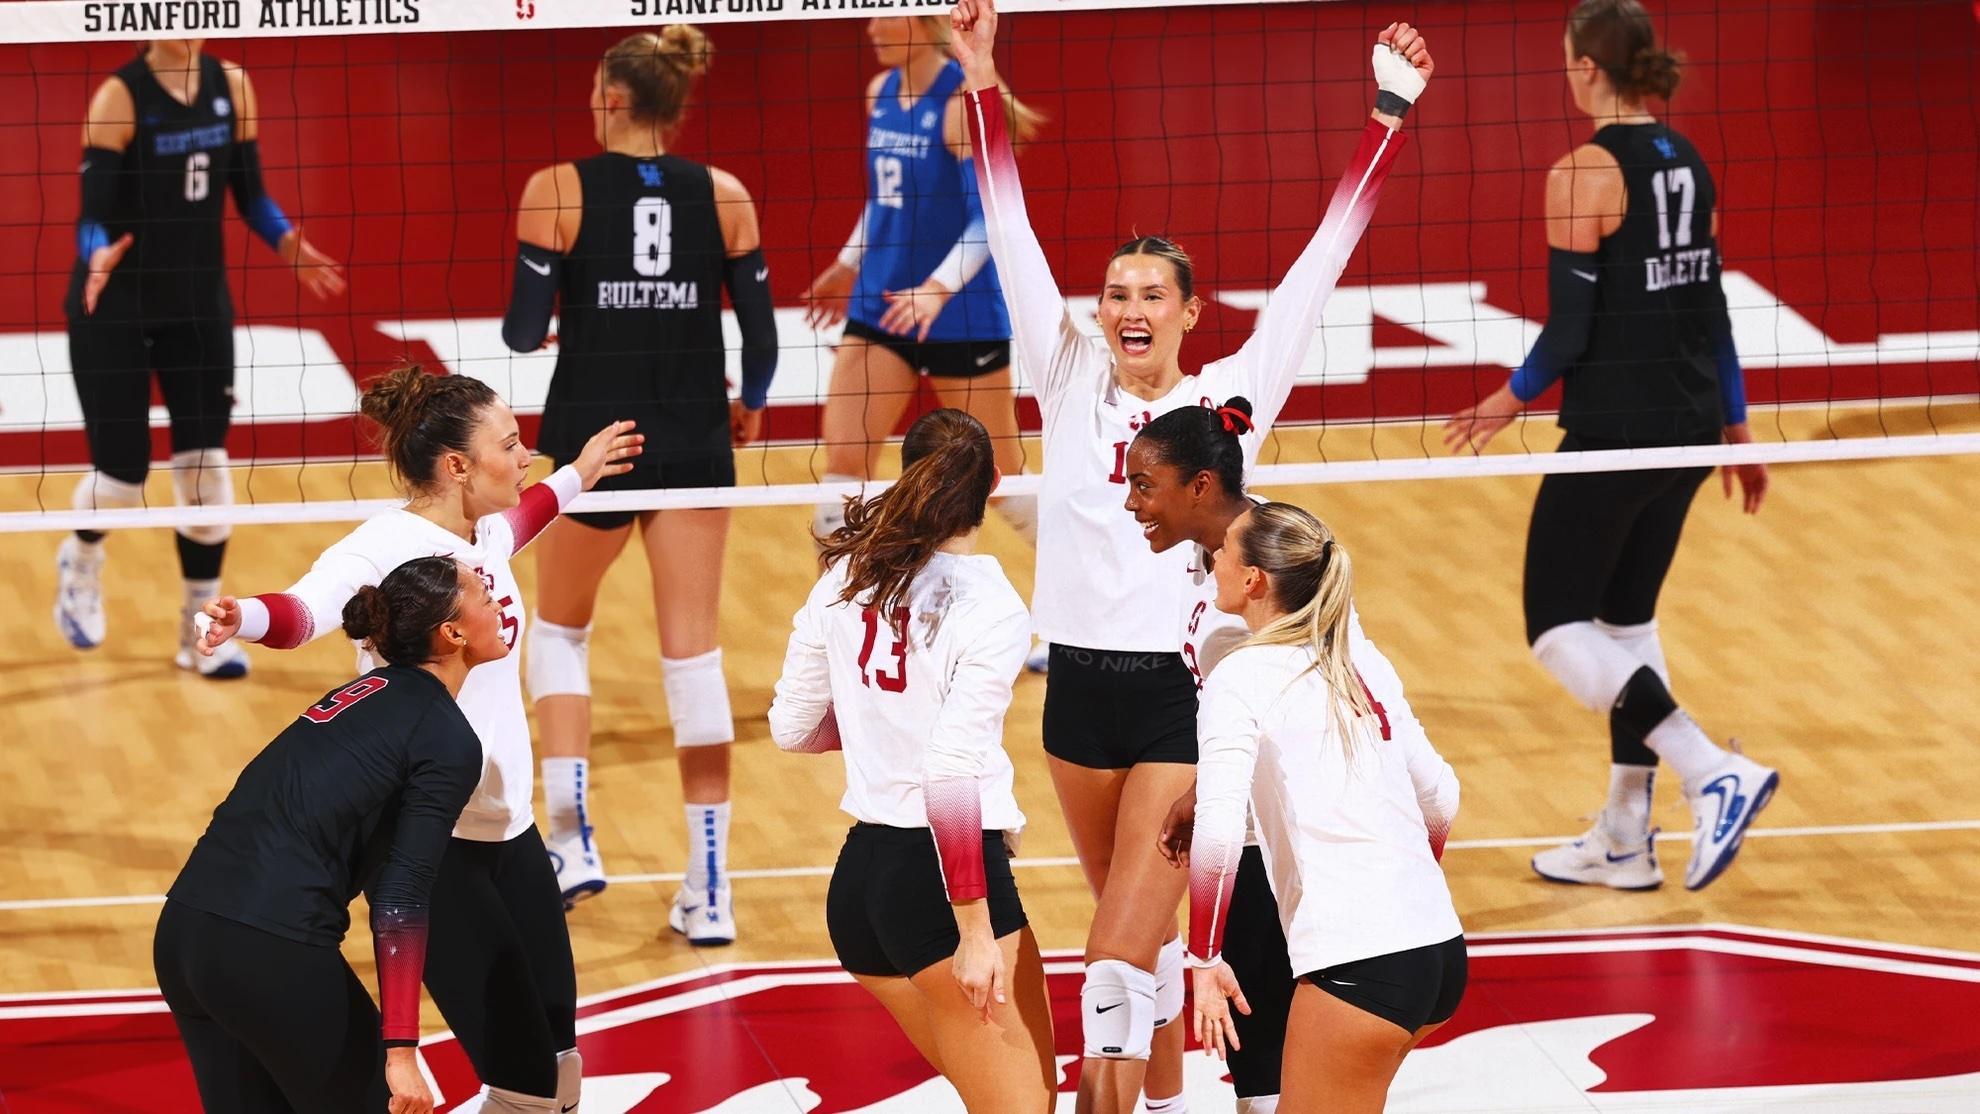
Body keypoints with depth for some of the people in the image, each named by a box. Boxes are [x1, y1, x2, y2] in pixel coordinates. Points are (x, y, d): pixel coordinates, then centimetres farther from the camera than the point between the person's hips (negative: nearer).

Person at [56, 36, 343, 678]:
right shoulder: (121, 97, -16)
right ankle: (80, 561, 36)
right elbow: (93, 215, -18)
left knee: (206, 470, -2)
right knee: (122, 473, 1)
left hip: (198, 303, 4)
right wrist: (97, 258, -40)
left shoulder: (231, 85, -2)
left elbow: (249, 193, 6)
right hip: (114, 308, -4)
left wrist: (286, 242, -13)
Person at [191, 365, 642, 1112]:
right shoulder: (387, 546, -19)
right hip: (428, 845, -8)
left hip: (509, 828, 8)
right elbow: (310, 607, -39)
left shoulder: (486, 532, 5)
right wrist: (249, 616, -61)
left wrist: (575, 479, 47)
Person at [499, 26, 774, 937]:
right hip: (693, 444, 1)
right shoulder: (724, 197, -1)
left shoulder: (557, 192, -7)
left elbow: (524, 332, -9)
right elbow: (760, 334, 2)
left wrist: (530, 320, 15)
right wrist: (751, 403, 22)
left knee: (559, 629, 20)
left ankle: (572, 841, 8)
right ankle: (709, 889, 2)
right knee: (692, 652, 4)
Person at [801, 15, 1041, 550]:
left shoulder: (964, 102, -16)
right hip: (879, 307, 6)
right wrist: (849, 265, 25)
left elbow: (991, 219, -21)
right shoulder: (880, 94, 6)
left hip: (961, 318, -6)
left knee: (999, 476, 7)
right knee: (842, 465, -5)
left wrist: (939, 288, -33)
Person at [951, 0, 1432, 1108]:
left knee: (1118, 958, -10)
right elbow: (1012, 231, 2)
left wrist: (1390, 116, -4)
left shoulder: (1230, 395, -1)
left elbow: (1326, 253, -2)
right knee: (1140, 933, 16)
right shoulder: (1073, 383, 4)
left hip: (1182, 692, -3)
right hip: (1080, 684, 3)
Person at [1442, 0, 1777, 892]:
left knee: (1558, 626, 1)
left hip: (1614, 431, -8)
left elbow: (1570, 327, -16)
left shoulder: (1583, 173, -16)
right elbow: (1711, 305, 13)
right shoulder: (1686, 164, 7)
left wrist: (1514, 398, 1)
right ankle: (1625, 837, 21)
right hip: (1690, 424, 8)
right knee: (1627, 616, 18)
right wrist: (1735, 424, 21)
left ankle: (1714, 772, -15)